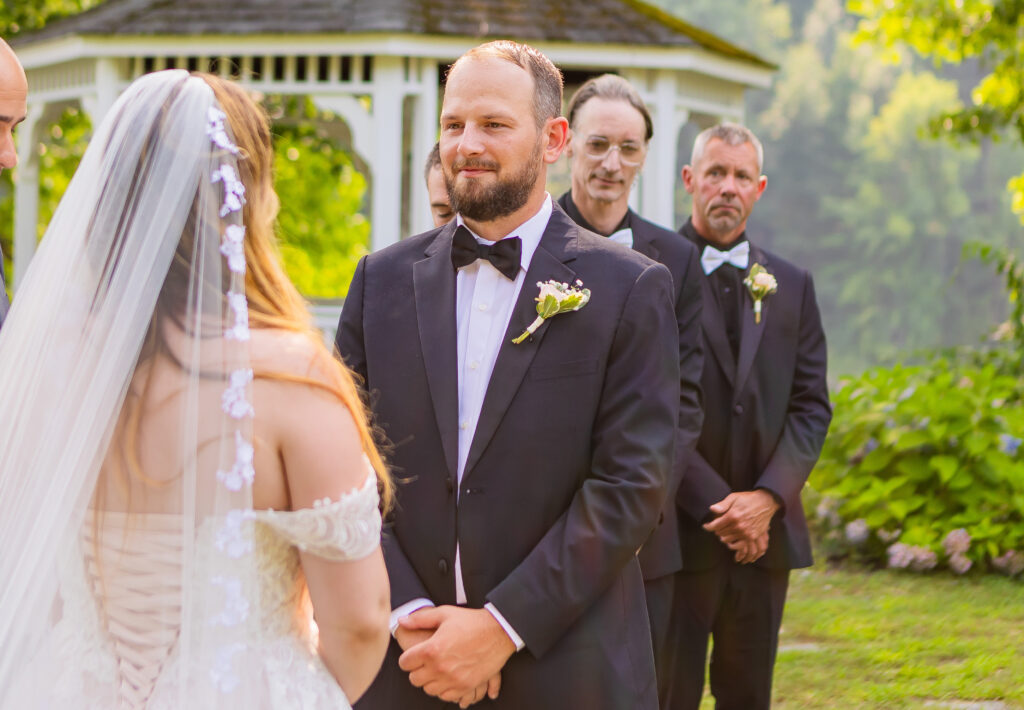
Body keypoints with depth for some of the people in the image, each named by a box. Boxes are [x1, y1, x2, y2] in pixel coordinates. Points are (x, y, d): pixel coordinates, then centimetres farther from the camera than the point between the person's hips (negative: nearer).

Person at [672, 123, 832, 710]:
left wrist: (768, 497, -8)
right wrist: (715, 507, -13)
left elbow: (812, 405, 8)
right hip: (679, 530, -4)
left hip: (766, 530, 4)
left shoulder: (792, 286, 13)